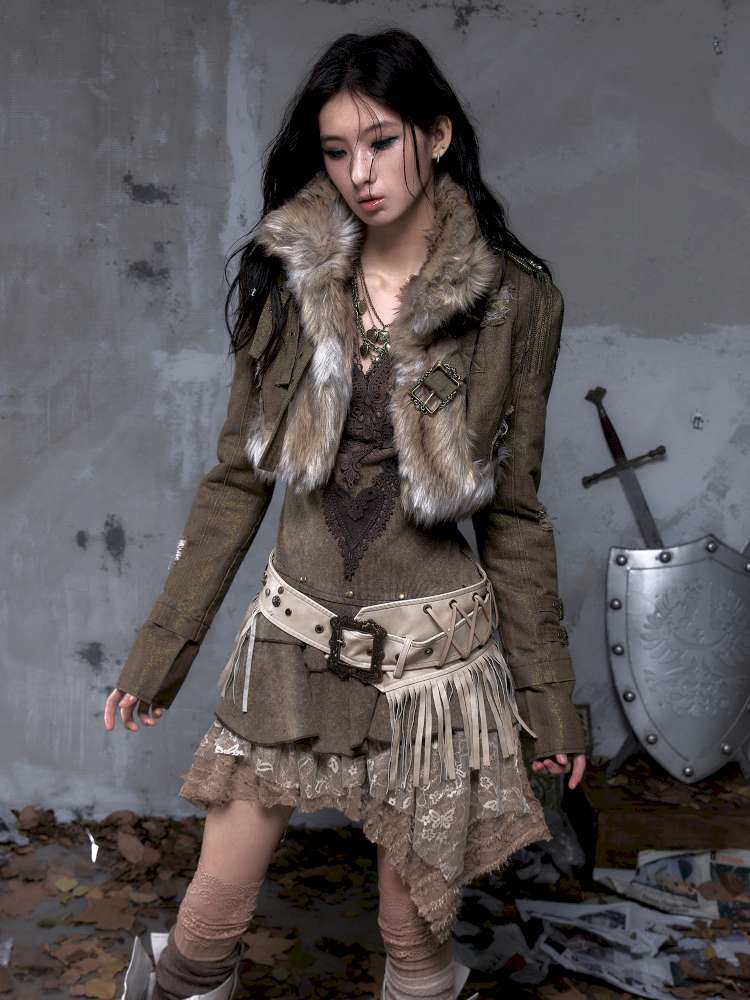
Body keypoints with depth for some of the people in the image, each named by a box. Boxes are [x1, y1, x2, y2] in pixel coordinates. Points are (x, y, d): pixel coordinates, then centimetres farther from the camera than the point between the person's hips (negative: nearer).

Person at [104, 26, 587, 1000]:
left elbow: (512, 511, 0)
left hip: (434, 658, -2)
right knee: (210, 919, 9)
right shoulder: (290, 280, 1)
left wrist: (547, 692, 3)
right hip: (290, 646, 2)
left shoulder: (514, 300, -5)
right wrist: (160, 648, 4)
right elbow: (237, 480, 4)